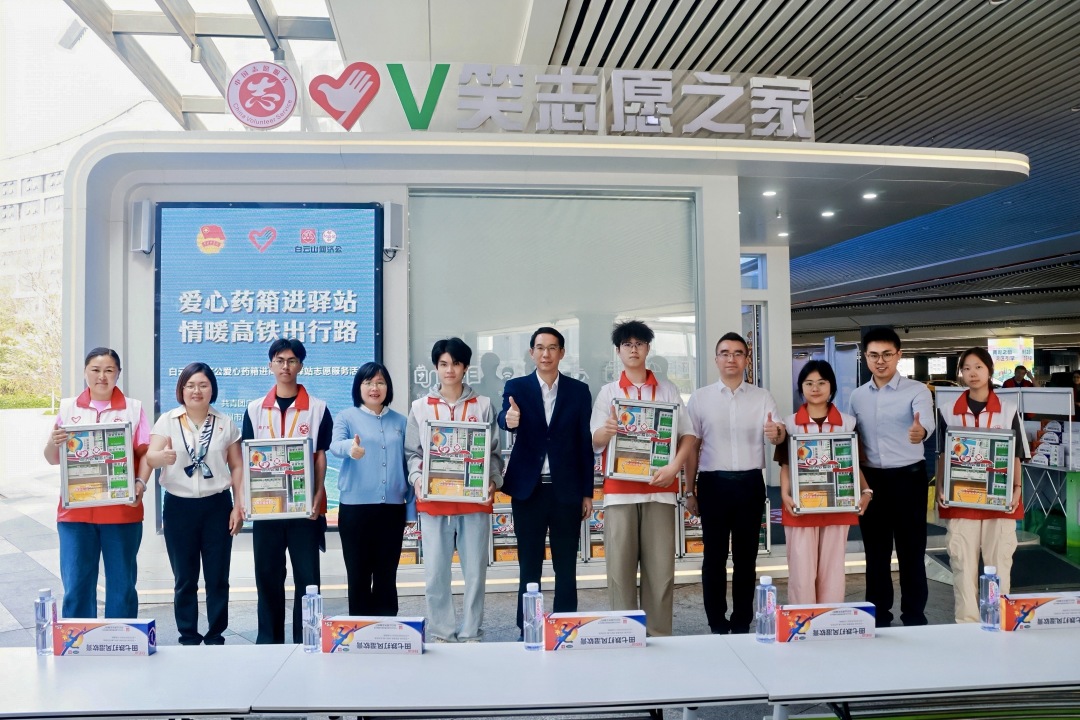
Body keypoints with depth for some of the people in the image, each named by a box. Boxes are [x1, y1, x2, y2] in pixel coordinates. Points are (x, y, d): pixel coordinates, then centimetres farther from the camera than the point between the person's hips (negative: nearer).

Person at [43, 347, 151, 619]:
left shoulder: (133, 408, 4)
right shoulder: (68, 407, 8)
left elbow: (144, 453, 1)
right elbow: (53, 459, 10)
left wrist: (141, 483, -16)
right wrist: (53, 442, -11)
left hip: (122, 510, -1)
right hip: (75, 510, 1)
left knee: (122, 585, 6)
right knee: (76, 585, 4)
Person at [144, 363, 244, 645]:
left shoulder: (225, 424, 4)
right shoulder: (167, 421, 1)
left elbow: (237, 467, 6)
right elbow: (150, 457, -12)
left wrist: (239, 506, -1)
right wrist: (163, 456, -36)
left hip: (217, 506, 1)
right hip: (179, 507, 0)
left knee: (218, 577, 4)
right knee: (184, 579, 7)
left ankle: (216, 637, 16)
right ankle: (188, 639, 18)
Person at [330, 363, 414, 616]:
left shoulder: (400, 421, 10)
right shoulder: (346, 417, 2)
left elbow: (408, 464, 10)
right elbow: (335, 445, -18)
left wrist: (411, 508, 6)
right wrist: (350, 448, -42)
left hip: (393, 508, 2)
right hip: (356, 508, -2)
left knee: (387, 577, 9)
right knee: (358, 576, 4)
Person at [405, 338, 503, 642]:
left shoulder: (482, 405, 8)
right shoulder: (421, 407, 9)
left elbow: (493, 452, 7)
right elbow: (413, 453, 8)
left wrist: (493, 481, -9)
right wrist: (417, 479, -10)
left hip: (475, 500, 0)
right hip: (433, 501, 0)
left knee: (475, 571, 4)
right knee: (435, 573, 2)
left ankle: (470, 634, 16)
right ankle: (442, 634, 16)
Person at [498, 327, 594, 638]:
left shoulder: (579, 390, 4)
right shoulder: (516, 387, 3)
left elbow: (586, 443, 4)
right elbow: (504, 418, -16)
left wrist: (587, 492, 3)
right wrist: (509, 420, -41)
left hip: (567, 490, 1)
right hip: (528, 489, 0)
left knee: (566, 567, 7)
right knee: (529, 566, 7)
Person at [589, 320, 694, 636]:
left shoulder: (667, 389, 10)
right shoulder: (608, 392, 9)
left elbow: (687, 434, 7)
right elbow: (594, 440, 3)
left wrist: (674, 467, -10)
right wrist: (608, 431, -20)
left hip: (659, 487, 0)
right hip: (619, 489, 0)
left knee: (661, 565, -1)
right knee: (620, 565, -2)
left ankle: (659, 635, 7)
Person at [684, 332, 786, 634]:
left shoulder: (762, 397, 6)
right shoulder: (700, 398, 4)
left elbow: (780, 435, -6)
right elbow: (692, 446, 5)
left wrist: (777, 433, -31)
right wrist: (690, 490, 2)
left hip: (750, 483, 1)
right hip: (714, 483, -1)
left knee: (746, 556, 9)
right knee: (714, 556, 5)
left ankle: (742, 624, 20)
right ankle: (717, 626, 16)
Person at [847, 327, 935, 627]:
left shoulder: (917, 390, -7)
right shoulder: (856, 396, 7)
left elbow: (926, 420, -27)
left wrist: (921, 431, -50)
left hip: (908, 478, -3)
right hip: (871, 479, 4)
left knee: (911, 551, 5)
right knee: (876, 552, 11)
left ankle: (914, 616, 17)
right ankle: (878, 615, 23)